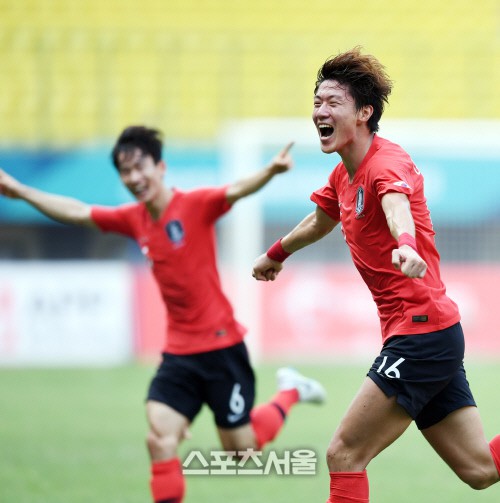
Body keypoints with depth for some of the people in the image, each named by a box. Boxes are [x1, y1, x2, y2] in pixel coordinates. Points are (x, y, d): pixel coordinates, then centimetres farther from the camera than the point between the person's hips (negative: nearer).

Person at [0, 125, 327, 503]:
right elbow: (75, 211, 15)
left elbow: (239, 190, -29)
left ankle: (290, 392, 28)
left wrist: (271, 171, -49)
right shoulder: (133, 219, 5)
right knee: (160, 439, -10)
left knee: (240, 449, 2)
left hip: (220, 347, -5)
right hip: (178, 353, 5)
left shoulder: (196, 205, -12)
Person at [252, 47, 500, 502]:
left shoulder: (386, 162, -14)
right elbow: (320, 221, 36)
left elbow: (397, 206, -39)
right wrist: (277, 253, 54)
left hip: (421, 332, -9)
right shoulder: (344, 175, 14)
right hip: (430, 334, 9)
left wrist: (407, 247, -60)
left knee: (344, 455, -8)